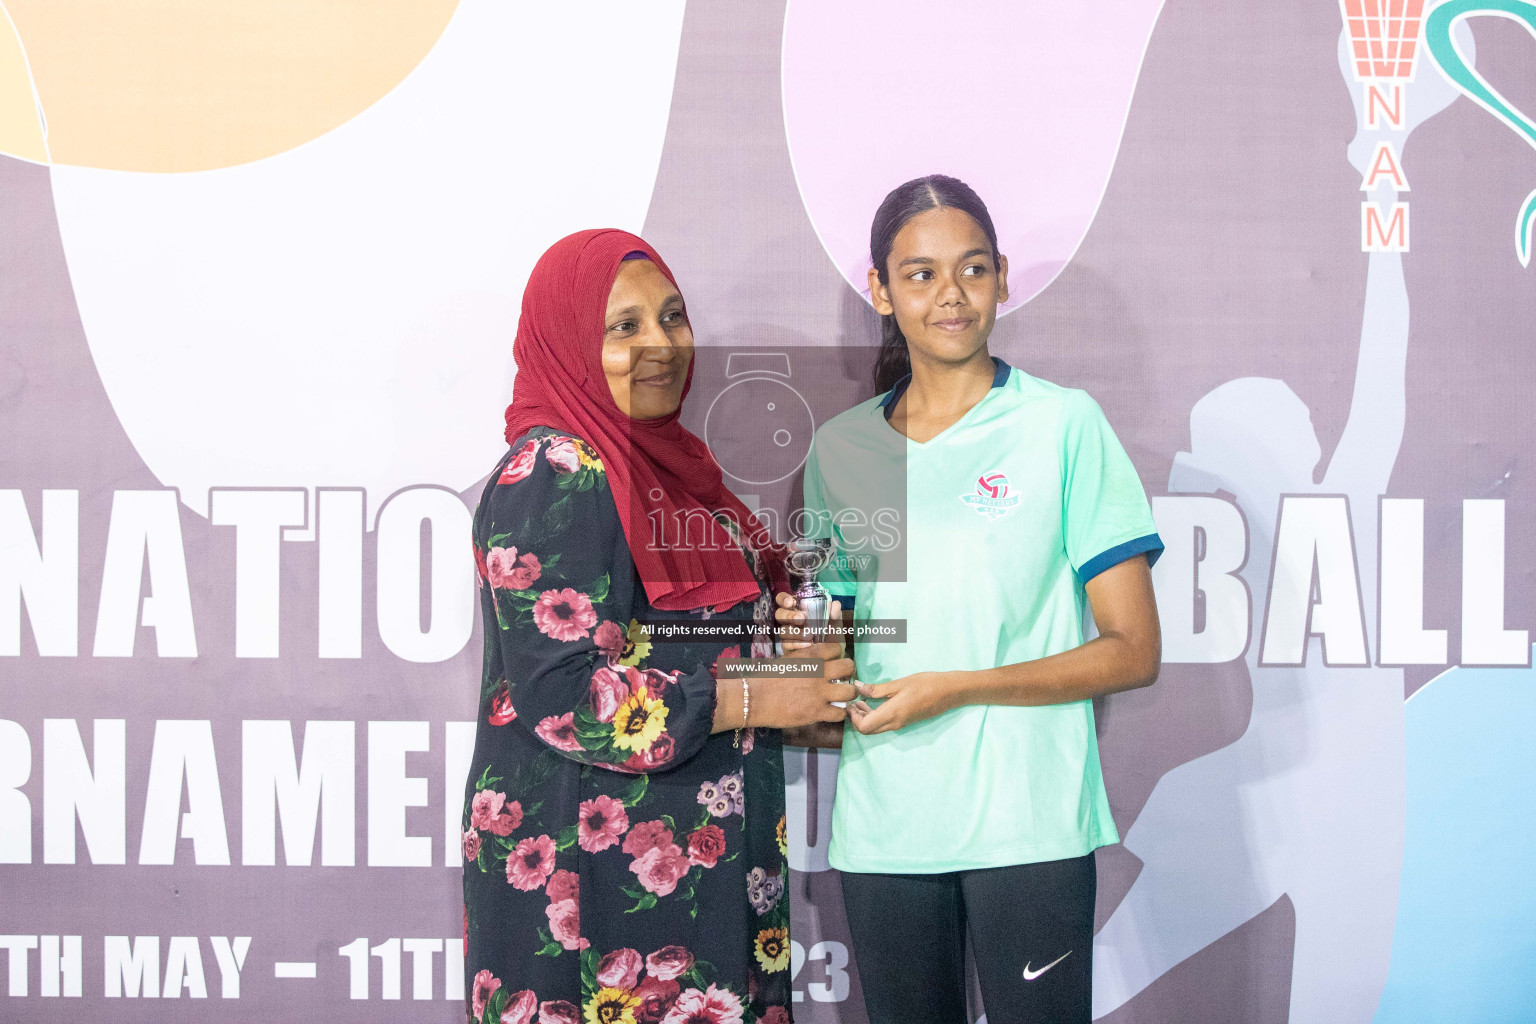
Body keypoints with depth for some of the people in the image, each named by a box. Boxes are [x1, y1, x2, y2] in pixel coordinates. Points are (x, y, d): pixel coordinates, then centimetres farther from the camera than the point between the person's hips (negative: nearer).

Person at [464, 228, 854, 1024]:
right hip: (592, 865, -9)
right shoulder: (551, 475, -16)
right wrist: (758, 699, -17)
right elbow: (560, 693, -22)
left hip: (700, 854, 9)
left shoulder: (662, 457, 12)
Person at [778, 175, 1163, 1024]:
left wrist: (957, 688, -12)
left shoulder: (1064, 423, -1)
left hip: (1027, 828, -3)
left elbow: (1133, 652, -4)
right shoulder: (839, 448, 10)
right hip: (881, 832, 3)